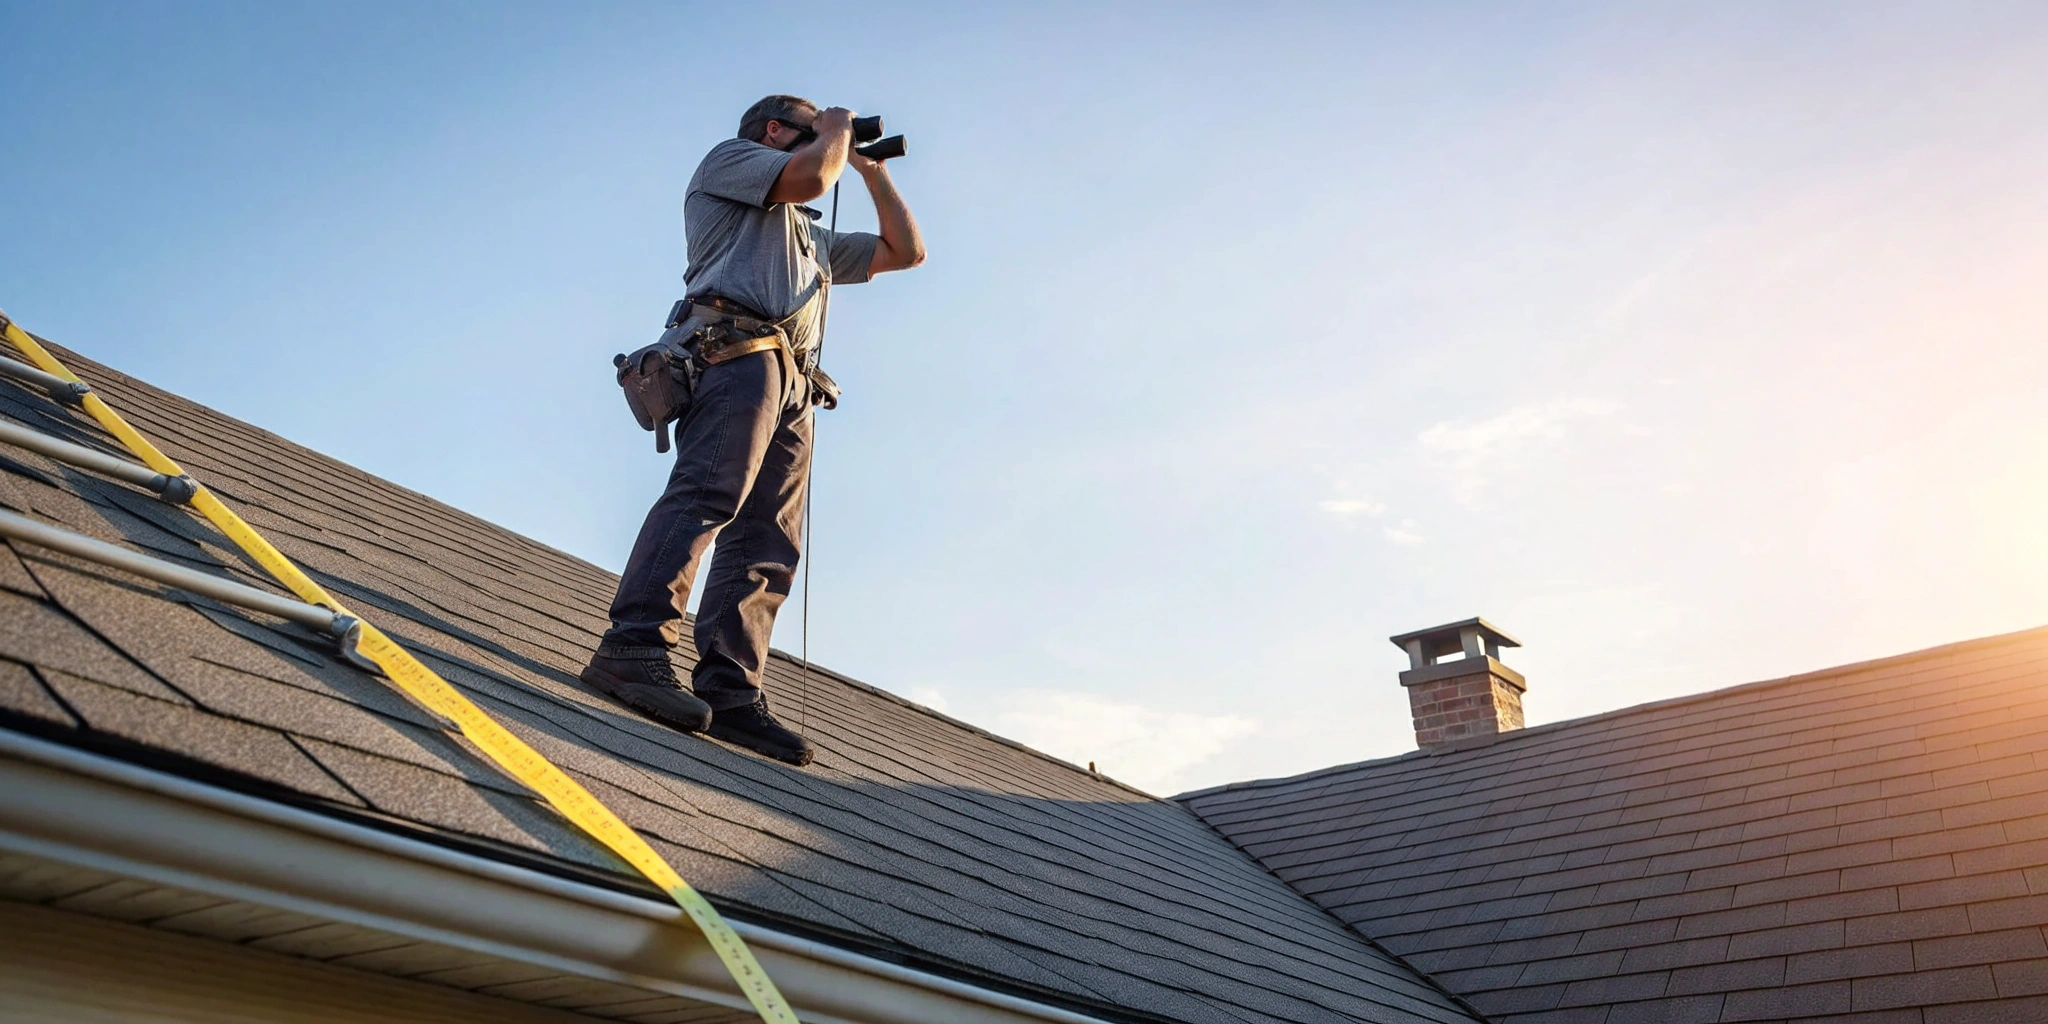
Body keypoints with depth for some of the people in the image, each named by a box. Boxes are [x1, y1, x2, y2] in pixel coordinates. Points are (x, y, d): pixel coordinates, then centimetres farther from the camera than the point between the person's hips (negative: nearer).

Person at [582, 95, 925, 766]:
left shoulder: (811, 238, 41)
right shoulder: (730, 158, 20)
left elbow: (907, 251, 41)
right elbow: (811, 177, 0)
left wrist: (872, 168, 40)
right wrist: (836, 128, 20)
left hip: (793, 388, 8)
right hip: (737, 352, -8)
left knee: (768, 547, -6)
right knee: (710, 494, -28)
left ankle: (729, 693, -14)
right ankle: (633, 648, -39)